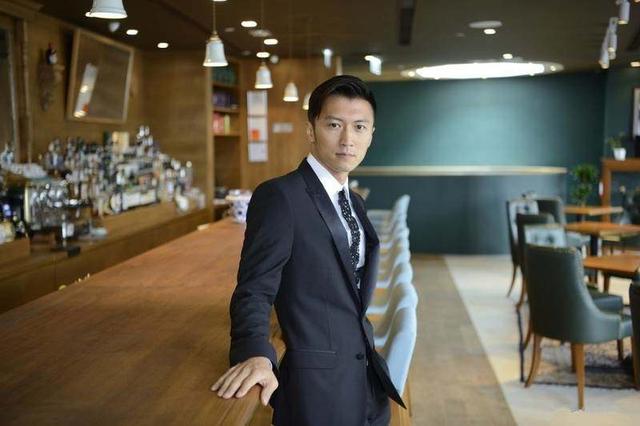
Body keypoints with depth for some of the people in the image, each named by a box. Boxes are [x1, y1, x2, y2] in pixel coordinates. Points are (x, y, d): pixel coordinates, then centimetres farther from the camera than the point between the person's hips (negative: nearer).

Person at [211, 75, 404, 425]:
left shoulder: (355, 203, 11)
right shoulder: (279, 196, -15)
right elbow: (254, 289, -20)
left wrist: (372, 358, 16)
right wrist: (256, 355, -36)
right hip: (318, 387, -8)